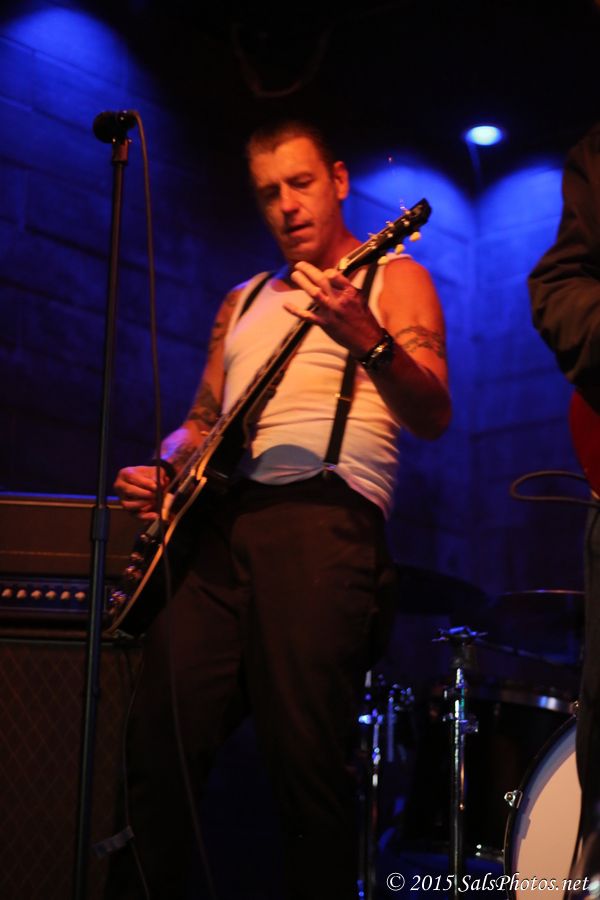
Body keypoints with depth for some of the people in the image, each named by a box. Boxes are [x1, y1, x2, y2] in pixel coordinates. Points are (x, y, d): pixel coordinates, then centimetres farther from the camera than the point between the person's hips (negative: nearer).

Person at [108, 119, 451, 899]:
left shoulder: (391, 278, 10)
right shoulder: (243, 302, 28)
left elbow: (433, 418, -5)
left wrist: (367, 340, -23)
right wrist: (163, 471, 9)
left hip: (323, 519, -5)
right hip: (215, 520, 5)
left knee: (308, 763, -12)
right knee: (159, 747, -3)